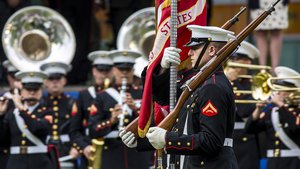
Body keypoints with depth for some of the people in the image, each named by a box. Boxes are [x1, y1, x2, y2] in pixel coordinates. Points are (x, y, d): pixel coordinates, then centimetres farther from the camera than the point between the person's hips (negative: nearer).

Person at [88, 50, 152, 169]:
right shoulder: (103, 97, 9)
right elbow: (93, 131, 0)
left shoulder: (143, 95, 11)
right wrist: (111, 121, -19)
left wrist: (135, 108, -19)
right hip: (112, 156, 0)